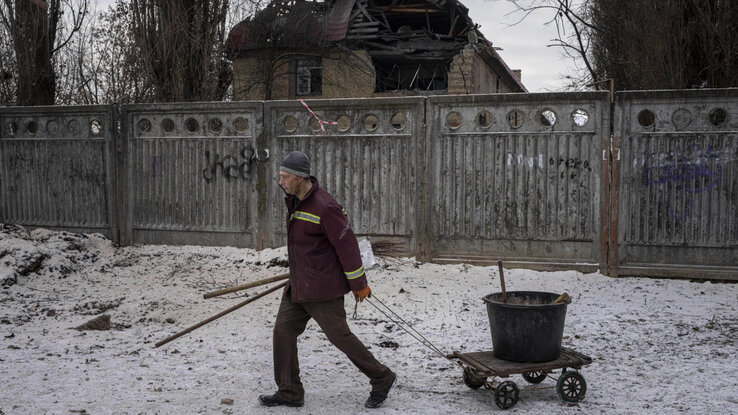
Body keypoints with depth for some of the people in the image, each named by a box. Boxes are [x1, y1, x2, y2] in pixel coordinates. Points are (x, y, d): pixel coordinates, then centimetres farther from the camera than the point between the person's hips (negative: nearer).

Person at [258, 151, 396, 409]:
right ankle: (289, 393, 17)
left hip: (322, 289, -9)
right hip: (297, 286, 9)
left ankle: (382, 379, 19)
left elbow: (347, 245, -19)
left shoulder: (324, 207, -23)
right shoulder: (294, 201, 6)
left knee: (339, 336, 1)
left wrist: (359, 285, -14)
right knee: (283, 330, 6)